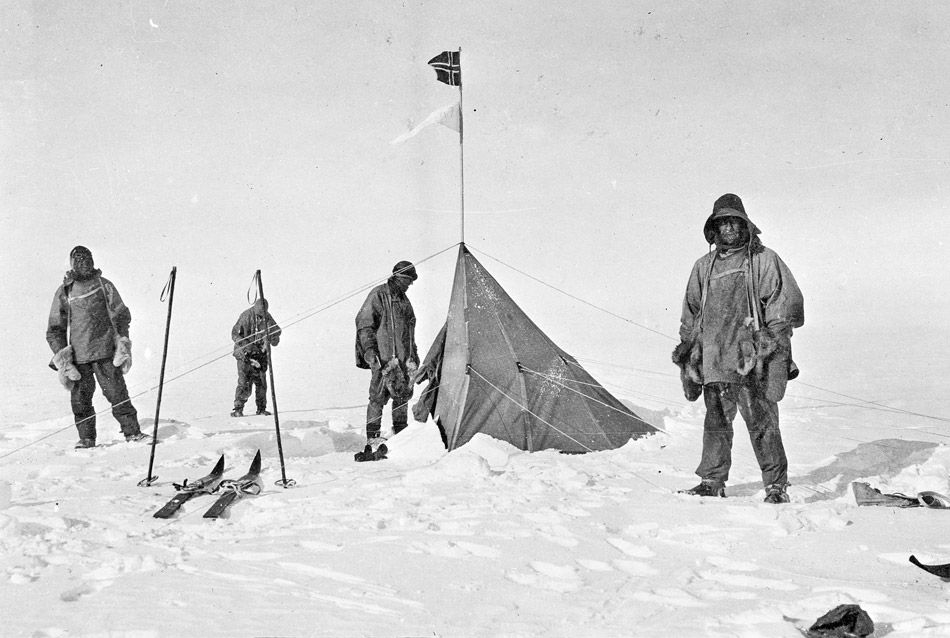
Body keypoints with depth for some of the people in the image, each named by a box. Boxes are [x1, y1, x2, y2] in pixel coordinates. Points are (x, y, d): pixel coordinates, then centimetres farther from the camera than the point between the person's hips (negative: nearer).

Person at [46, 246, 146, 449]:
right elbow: (54, 329, 12)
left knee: (117, 393, -4)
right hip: (77, 356, 1)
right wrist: (60, 355, 1)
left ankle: (132, 432, 2)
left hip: (106, 352, -1)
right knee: (80, 399, 1)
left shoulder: (104, 285, 8)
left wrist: (123, 342, -1)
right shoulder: (63, 293, 9)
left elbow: (122, 315, 10)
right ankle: (86, 438, 11)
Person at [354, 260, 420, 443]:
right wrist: (369, 349, -16)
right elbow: (364, 323, -8)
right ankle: (372, 435, -4)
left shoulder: (404, 299, 20)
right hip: (384, 356, -7)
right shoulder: (379, 295, -4)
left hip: (403, 356, 8)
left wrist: (413, 354, 25)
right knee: (379, 395, -9)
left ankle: (400, 431, 18)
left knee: (403, 393, 7)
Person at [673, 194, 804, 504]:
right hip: (714, 358, 4)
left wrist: (774, 338, -7)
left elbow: (788, 301, 2)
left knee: (762, 422, -7)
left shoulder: (764, 260, 6)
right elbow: (691, 312, 25)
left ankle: (776, 486, 1)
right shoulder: (704, 266, 19)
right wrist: (686, 347, 20)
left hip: (752, 358, -4)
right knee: (716, 422, 6)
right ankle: (712, 482, 15)